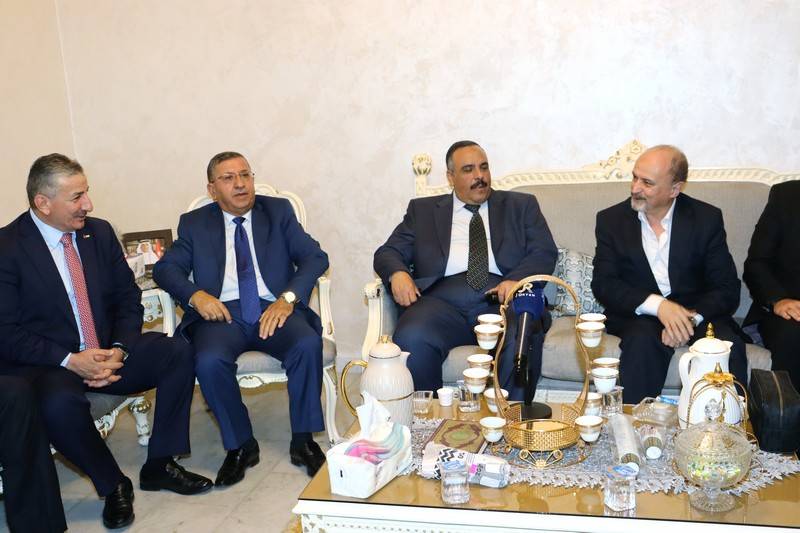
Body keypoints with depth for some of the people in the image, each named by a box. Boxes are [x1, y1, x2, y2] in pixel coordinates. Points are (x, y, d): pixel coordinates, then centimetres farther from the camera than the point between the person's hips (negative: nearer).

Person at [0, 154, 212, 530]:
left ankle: (159, 464, -4)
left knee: (178, 352, -17)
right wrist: (70, 360, -22)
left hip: (107, 354, 5)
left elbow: (128, 298, 7)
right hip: (47, 366, -5)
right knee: (59, 403, -37)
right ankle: (113, 486, -10)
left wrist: (119, 350, -11)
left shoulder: (99, 232, 4)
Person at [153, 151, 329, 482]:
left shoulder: (278, 211, 12)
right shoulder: (194, 223, 14)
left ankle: (302, 441, -11)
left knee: (308, 345, -30)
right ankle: (241, 446, -8)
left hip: (273, 309, 0)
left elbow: (315, 257, 2)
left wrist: (288, 297, -15)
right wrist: (195, 295, -15)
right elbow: (165, 268, 6)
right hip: (222, 313, 0)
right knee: (209, 361, -31)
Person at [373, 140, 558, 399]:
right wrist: (398, 274, -9)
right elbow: (388, 252, 16)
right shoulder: (423, 209, 20)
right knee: (411, 339, -31)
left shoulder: (520, 206, 20)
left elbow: (545, 252, 9)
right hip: (443, 302, 1)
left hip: (502, 300, 0)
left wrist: (516, 280, -12)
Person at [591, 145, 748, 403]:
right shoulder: (611, 219, 1)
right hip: (637, 315, 0)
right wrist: (657, 305, -23)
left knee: (728, 344, -28)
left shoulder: (707, 218, 0)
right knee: (643, 339, -33)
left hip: (697, 312, 1)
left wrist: (691, 316, -24)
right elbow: (603, 284, -7)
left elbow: (727, 289, -4)